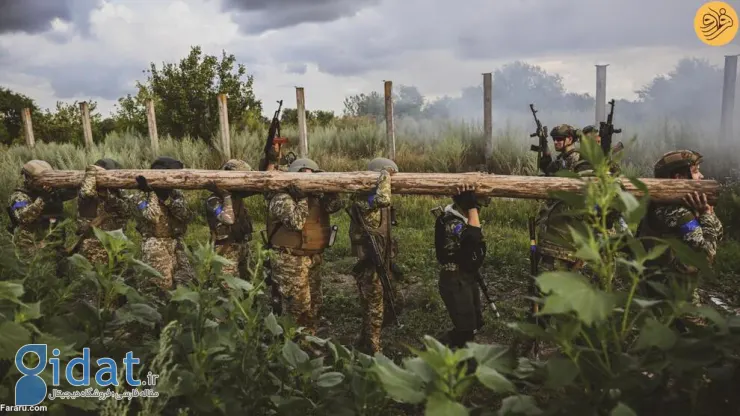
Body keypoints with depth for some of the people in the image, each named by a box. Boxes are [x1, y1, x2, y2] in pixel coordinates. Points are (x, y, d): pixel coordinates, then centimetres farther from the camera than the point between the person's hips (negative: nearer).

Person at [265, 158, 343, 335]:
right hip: (290, 260, -8)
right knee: (298, 306, -5)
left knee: (314, 303, 17)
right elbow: (296, 222, -29)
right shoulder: (282, 199, -15)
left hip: (312, 258, 9)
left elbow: (334, 205, -1)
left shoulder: (315, 196, 9)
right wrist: (303, 198, -21)